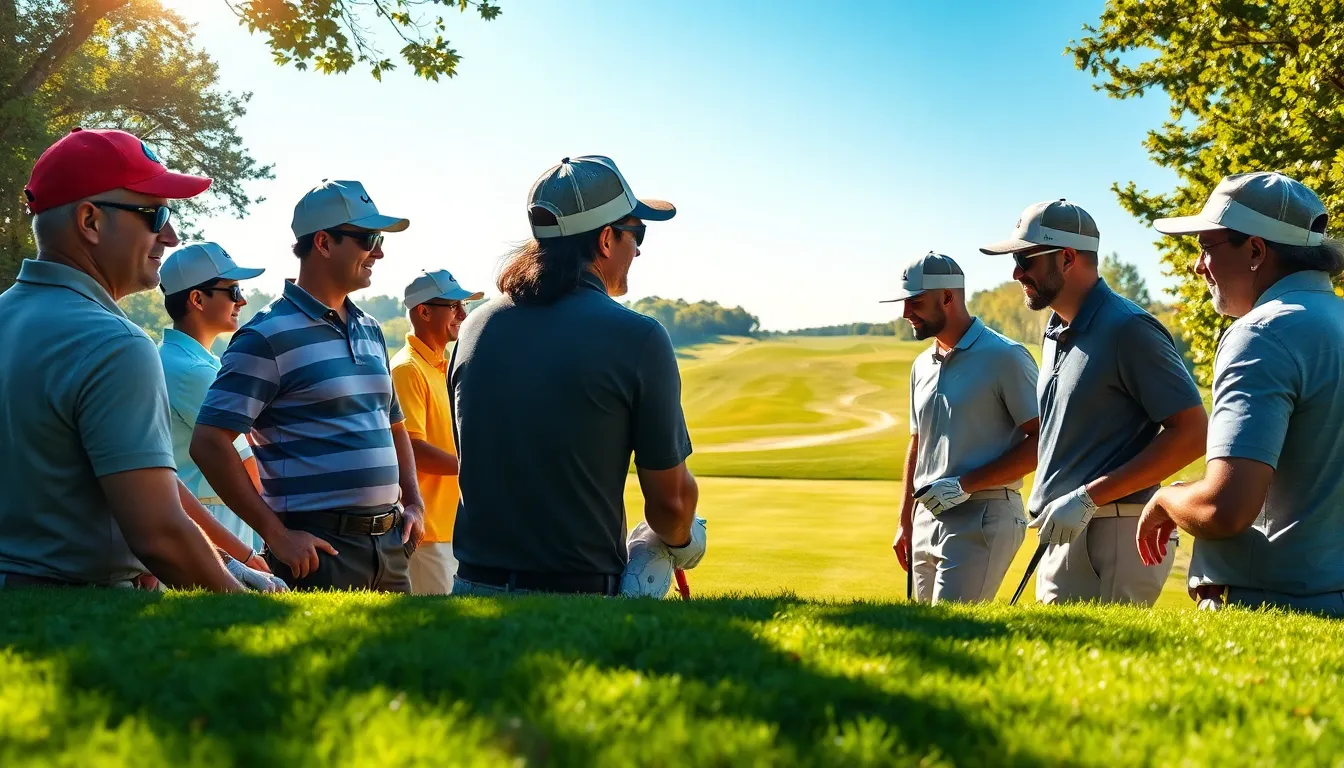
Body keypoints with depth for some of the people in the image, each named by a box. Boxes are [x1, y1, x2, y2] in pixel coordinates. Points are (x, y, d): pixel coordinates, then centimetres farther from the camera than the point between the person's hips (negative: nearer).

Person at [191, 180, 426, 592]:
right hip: (318, 547, -7)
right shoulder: (268, 336, -9)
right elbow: (209, 442, -15)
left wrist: (414, 504, 12)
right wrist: (277, 534, -16)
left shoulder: (370, 331, 14)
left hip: (390, 542, 7)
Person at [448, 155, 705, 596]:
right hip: (580, 593, -5)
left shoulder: (475, 326, 4)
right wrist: (683, 541, 16)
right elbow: (670, 499, -6)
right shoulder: (637, 338, -12)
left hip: (473, 582, 6)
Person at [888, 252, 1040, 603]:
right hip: (927, 519, 8)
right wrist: (905, 521, 20)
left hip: (982, 520, -8)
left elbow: (1041, 442, -12)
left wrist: (965, 485, -15)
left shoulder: (1005, 357, -8)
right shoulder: (922, 365, 16)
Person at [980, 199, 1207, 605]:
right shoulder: (1055, 333, 16)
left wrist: (1090, 497, -19)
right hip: (1064, 533, 9)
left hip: (1111, 537, -9)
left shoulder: (1128, 328, -12)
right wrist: (1046, 503, 12)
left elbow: (1192, 433, -16)